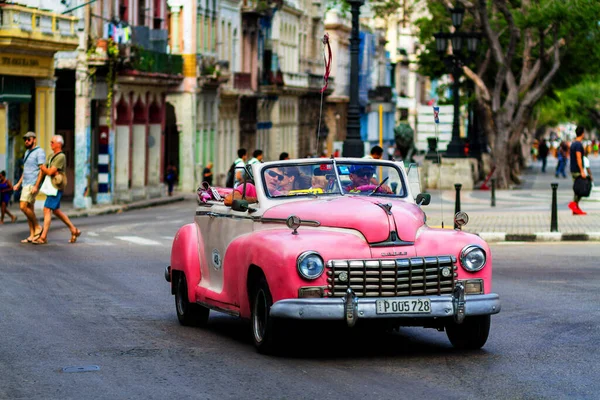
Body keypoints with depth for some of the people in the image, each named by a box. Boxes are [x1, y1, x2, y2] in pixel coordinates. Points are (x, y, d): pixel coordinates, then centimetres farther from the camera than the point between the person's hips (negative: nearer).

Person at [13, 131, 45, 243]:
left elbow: (42, 170, -16)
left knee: (23, 206, -17)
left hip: (33, 184, -9)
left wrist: (36, 186, -23)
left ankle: (37, 227, -4)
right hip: (26, 184, 9)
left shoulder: (39, 152, -9)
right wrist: (18, 184, 21)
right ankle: (32, 236, 6)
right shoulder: (27, 152, 19)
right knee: (29, 209, 5)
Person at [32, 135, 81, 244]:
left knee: (47, 210, -11)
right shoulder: (51, 156, 15)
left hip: (56, 187, -10)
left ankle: (43, 237, -10)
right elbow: (43, 169, 11)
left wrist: (44, 168, 0)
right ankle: (74, 230, 23)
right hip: (51, 186, 10)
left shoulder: (61, 157, -14)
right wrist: (53, 172, -8)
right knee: (56, 211, 15)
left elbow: (50, 172, -18)